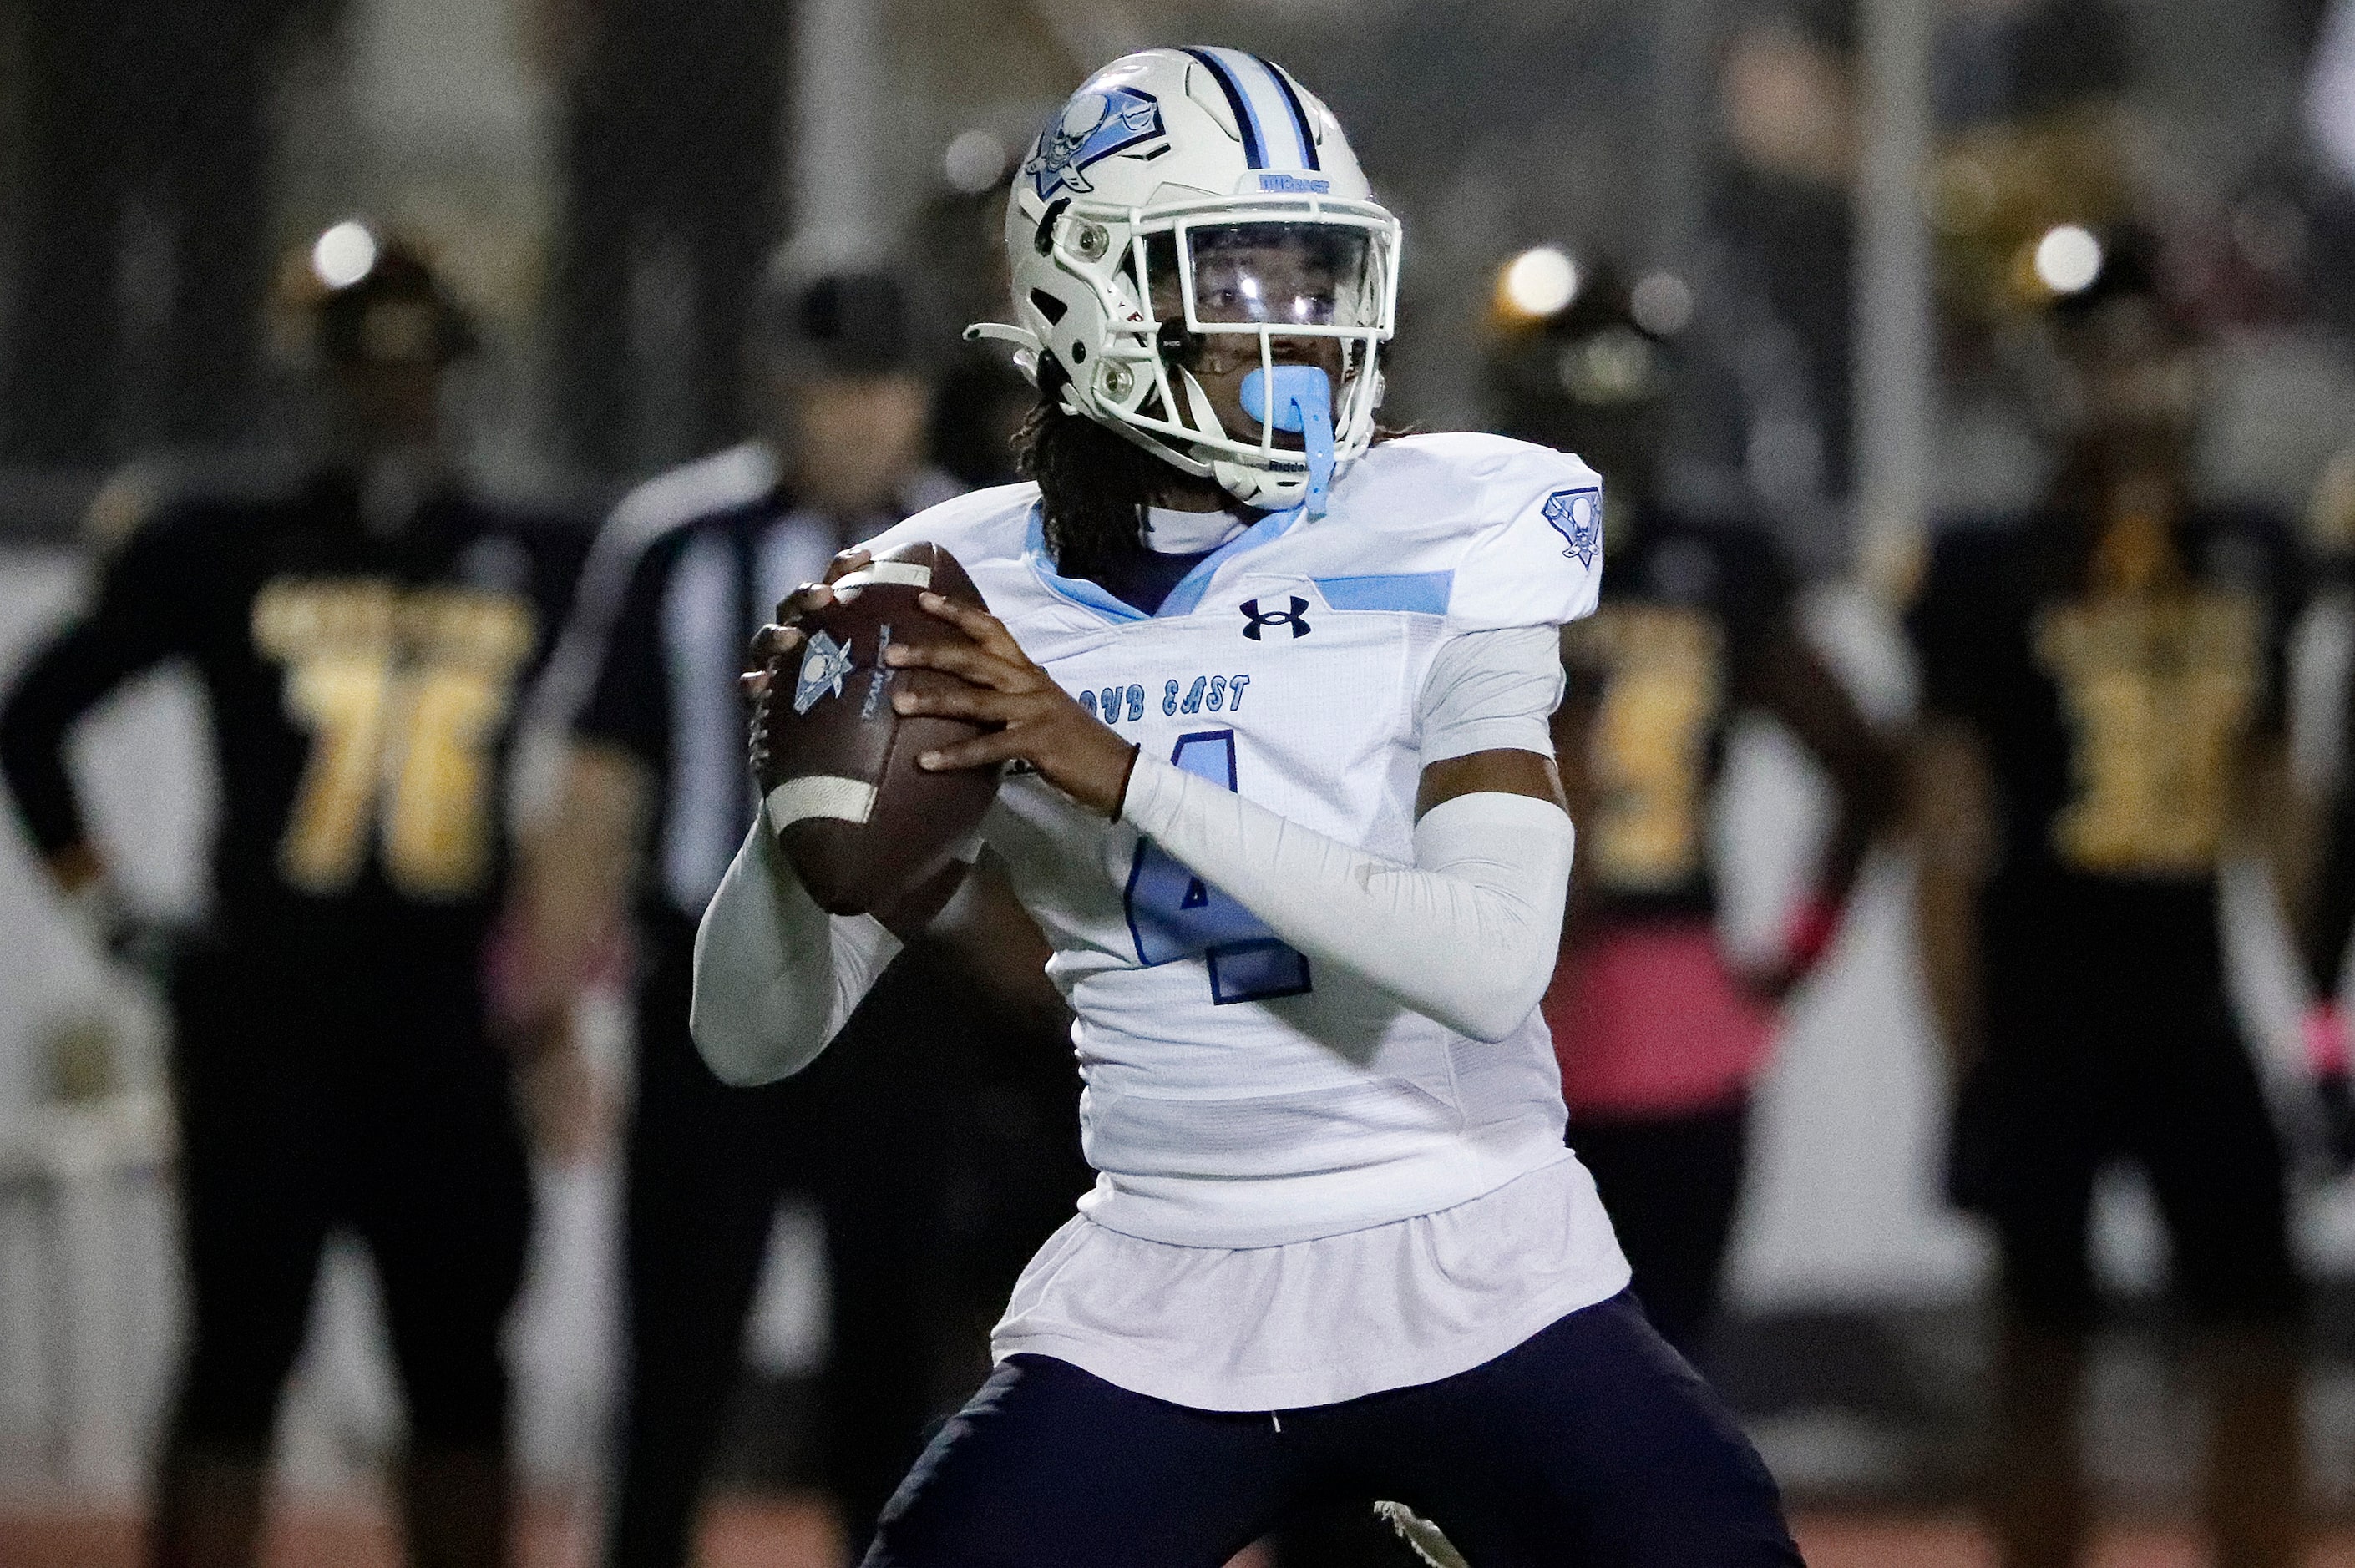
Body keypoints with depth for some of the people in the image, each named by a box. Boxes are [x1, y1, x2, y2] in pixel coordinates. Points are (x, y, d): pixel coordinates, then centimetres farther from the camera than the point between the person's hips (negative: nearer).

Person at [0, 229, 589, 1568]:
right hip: (265, 1032, -2)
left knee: (461, 1379, 6)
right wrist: (108, 908, 2)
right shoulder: (225, 553, 3)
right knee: (237, 1367, -3)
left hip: (454, 1036, 2)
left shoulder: (542, 568, 7)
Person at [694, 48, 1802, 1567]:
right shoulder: (969, 610, 2)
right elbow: (754, 1035, 5)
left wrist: (1125, 772, -26)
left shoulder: (1443, 545, -6)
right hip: (1163, 1313, 2)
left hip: (1475, 1286, -2)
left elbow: (1496, 967, -20)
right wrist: (800, 786, -15)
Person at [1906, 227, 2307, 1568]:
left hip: (2195, 1013, 4)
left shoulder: (2252, 559, 8)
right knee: (2047, 1345, 4)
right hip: (2044, 1017, -4)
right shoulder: (1996, 570, -6)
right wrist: (1966, 1053, -11)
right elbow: (1952, 822, -6)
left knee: (2262, 1348, 1)